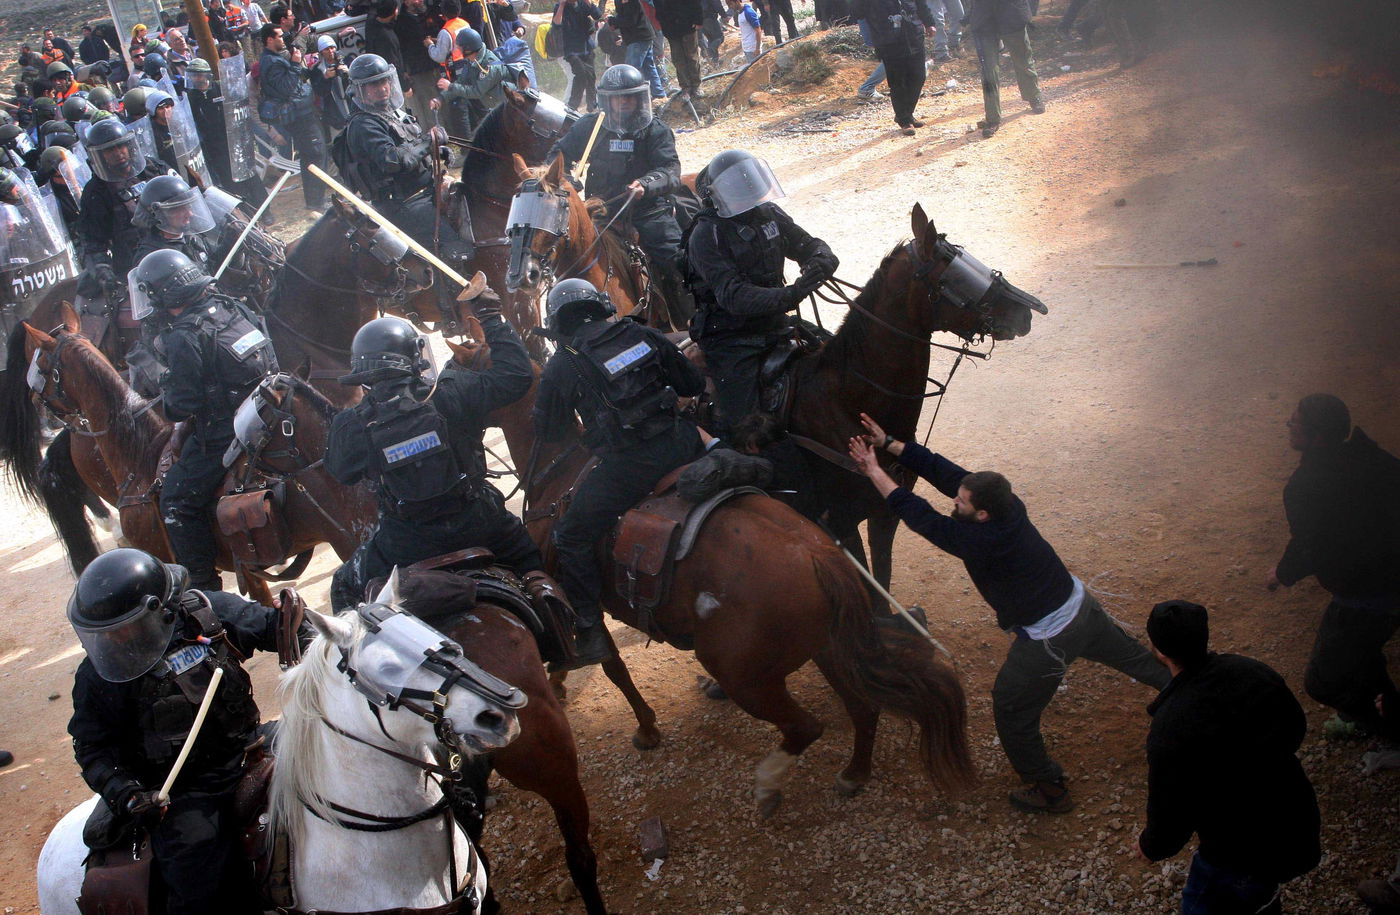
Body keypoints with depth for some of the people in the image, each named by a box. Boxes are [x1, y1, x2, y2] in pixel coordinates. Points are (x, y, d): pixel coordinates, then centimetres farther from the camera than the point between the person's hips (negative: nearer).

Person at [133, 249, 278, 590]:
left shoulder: (183, 338, -18)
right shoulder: (232, 307, 6)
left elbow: (182, 407, -17)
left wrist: (165, 393, 6)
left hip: (223, 436, -9)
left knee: (178, 501, 2)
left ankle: (204, 585, 6)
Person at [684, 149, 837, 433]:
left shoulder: (770, 215, 2)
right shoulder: (706, 235, -18)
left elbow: (810, 245, 9)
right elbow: (733, 296, -29)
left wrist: (822, 262, -18)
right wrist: (790, 295, -42)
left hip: (773, 326, 6)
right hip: (730, 341, -6)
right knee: (741, 425, -11)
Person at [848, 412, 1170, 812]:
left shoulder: (982, 540, -32)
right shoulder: (1007, 503, -12)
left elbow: (924, 520, -29)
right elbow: (943, 470, -8)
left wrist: (874, 471, -25)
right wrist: (889, 444, -8)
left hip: (1050, 640, -8)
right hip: (1081, 606, 8)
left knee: (1012, 713, 12)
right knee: (1134, 657, 30)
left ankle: (1049, 792, 27)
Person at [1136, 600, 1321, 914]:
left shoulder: (1170, 731, -33)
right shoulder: (1253, 671, -12)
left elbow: (1170, 816, -22)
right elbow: (1295, 730, 7)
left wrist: (1150, 847, 0)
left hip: (1245, 853, -7)